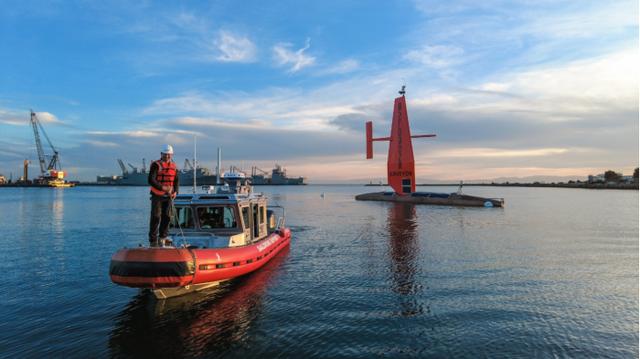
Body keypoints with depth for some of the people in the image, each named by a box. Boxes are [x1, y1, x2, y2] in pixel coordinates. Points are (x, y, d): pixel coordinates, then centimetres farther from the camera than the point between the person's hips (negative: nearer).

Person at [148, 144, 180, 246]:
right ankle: (153, 240, 3)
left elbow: (176, 181, 11)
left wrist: (175, 191, -5)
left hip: (169, 196, 5)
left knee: (167, 217, 7)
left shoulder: (174, 166, 10)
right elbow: (151, 180, -16)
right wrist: (162, 187, -24)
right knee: (156, 217, -4)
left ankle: (163, 237, 20)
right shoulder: (156, 165, -7)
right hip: (157, 195, -5)